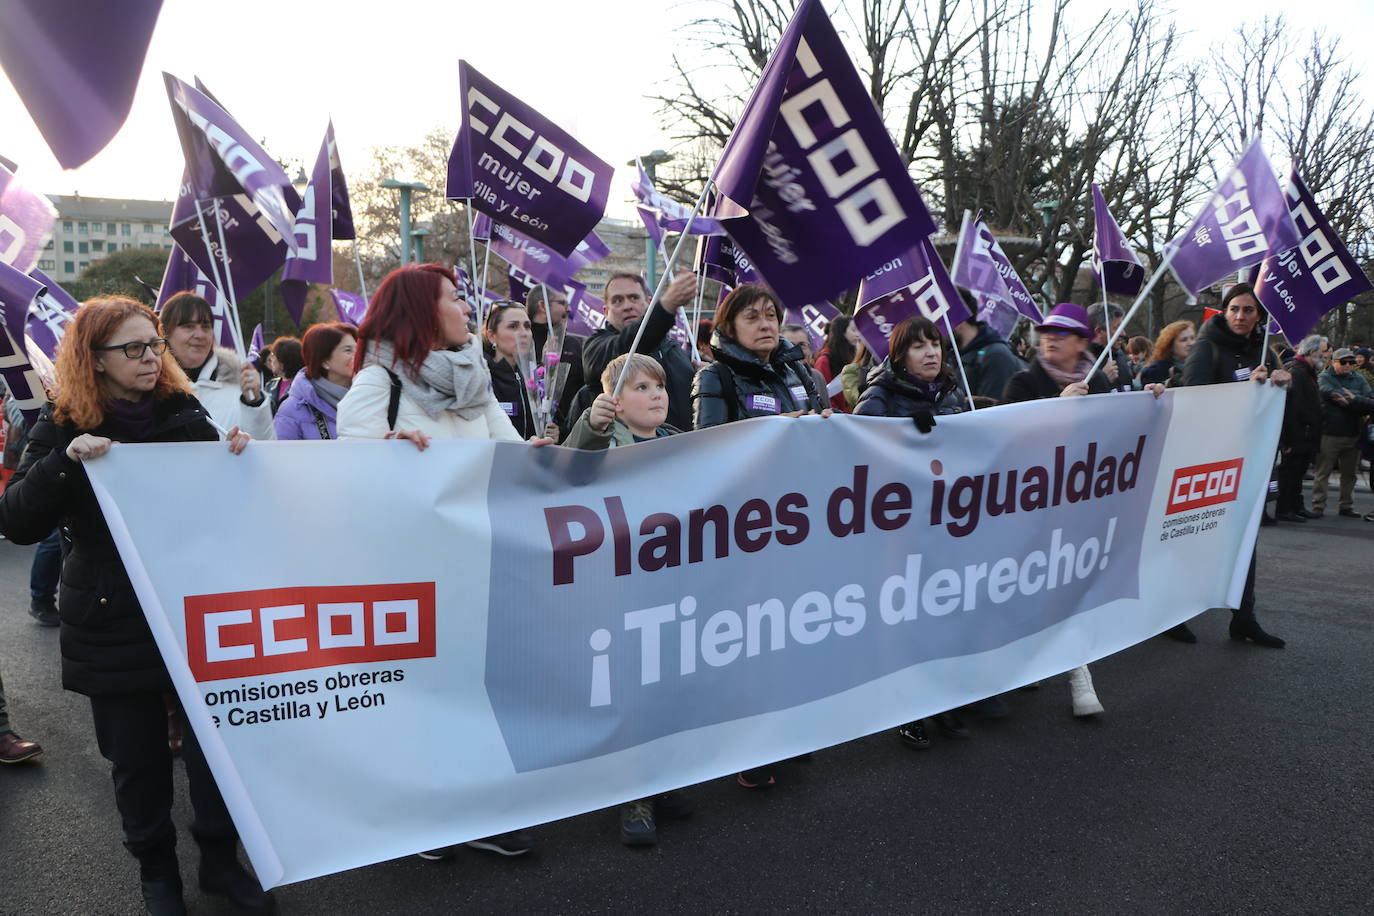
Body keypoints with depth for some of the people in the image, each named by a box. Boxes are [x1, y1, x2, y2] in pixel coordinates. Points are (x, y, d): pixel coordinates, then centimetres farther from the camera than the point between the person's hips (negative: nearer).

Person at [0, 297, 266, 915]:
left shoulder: (184, 413, 2)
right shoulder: (62, 427, -2)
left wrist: (238, 460, -13)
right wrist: (67, 460, -26)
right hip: (112, 625, -1)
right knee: (137, 758, 11)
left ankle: (220, 859, 27)